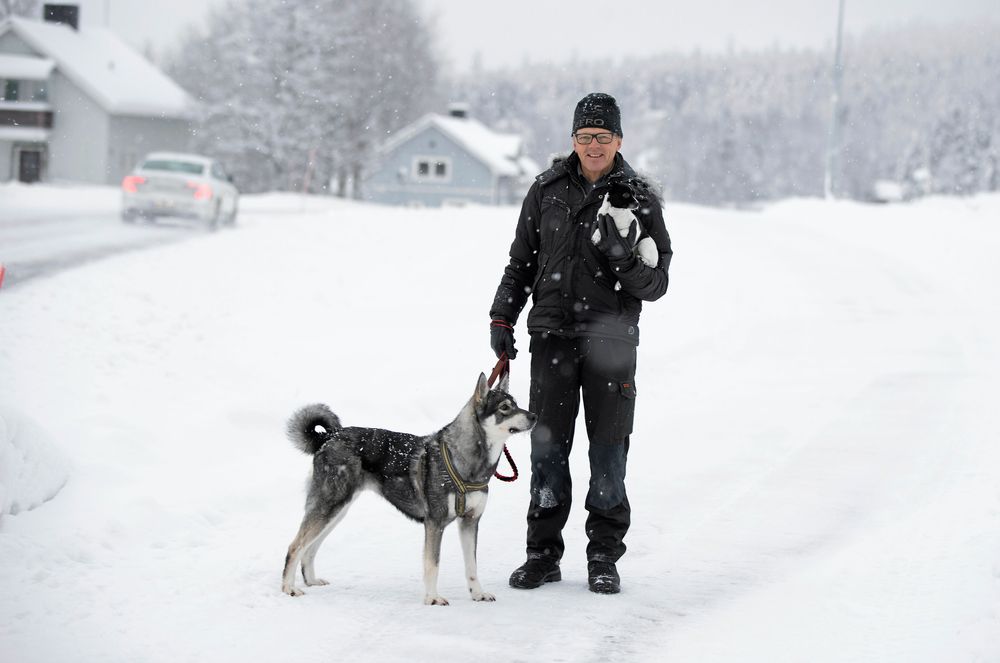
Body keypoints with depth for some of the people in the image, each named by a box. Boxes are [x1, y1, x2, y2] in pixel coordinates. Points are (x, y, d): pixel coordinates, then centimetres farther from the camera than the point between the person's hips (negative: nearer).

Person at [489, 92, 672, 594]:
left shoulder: (639, 199, 1)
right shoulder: (546, 191, 7)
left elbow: (656, 285, 0)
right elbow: (521, 261, 17)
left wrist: (625, 259, -19)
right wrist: (502, 318, 9)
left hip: (612, 338, -1)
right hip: (552, 334, 2)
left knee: (608, 451, 2)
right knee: (547, 448, 2)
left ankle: (604, 558, 12)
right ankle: (543, 554, 11)